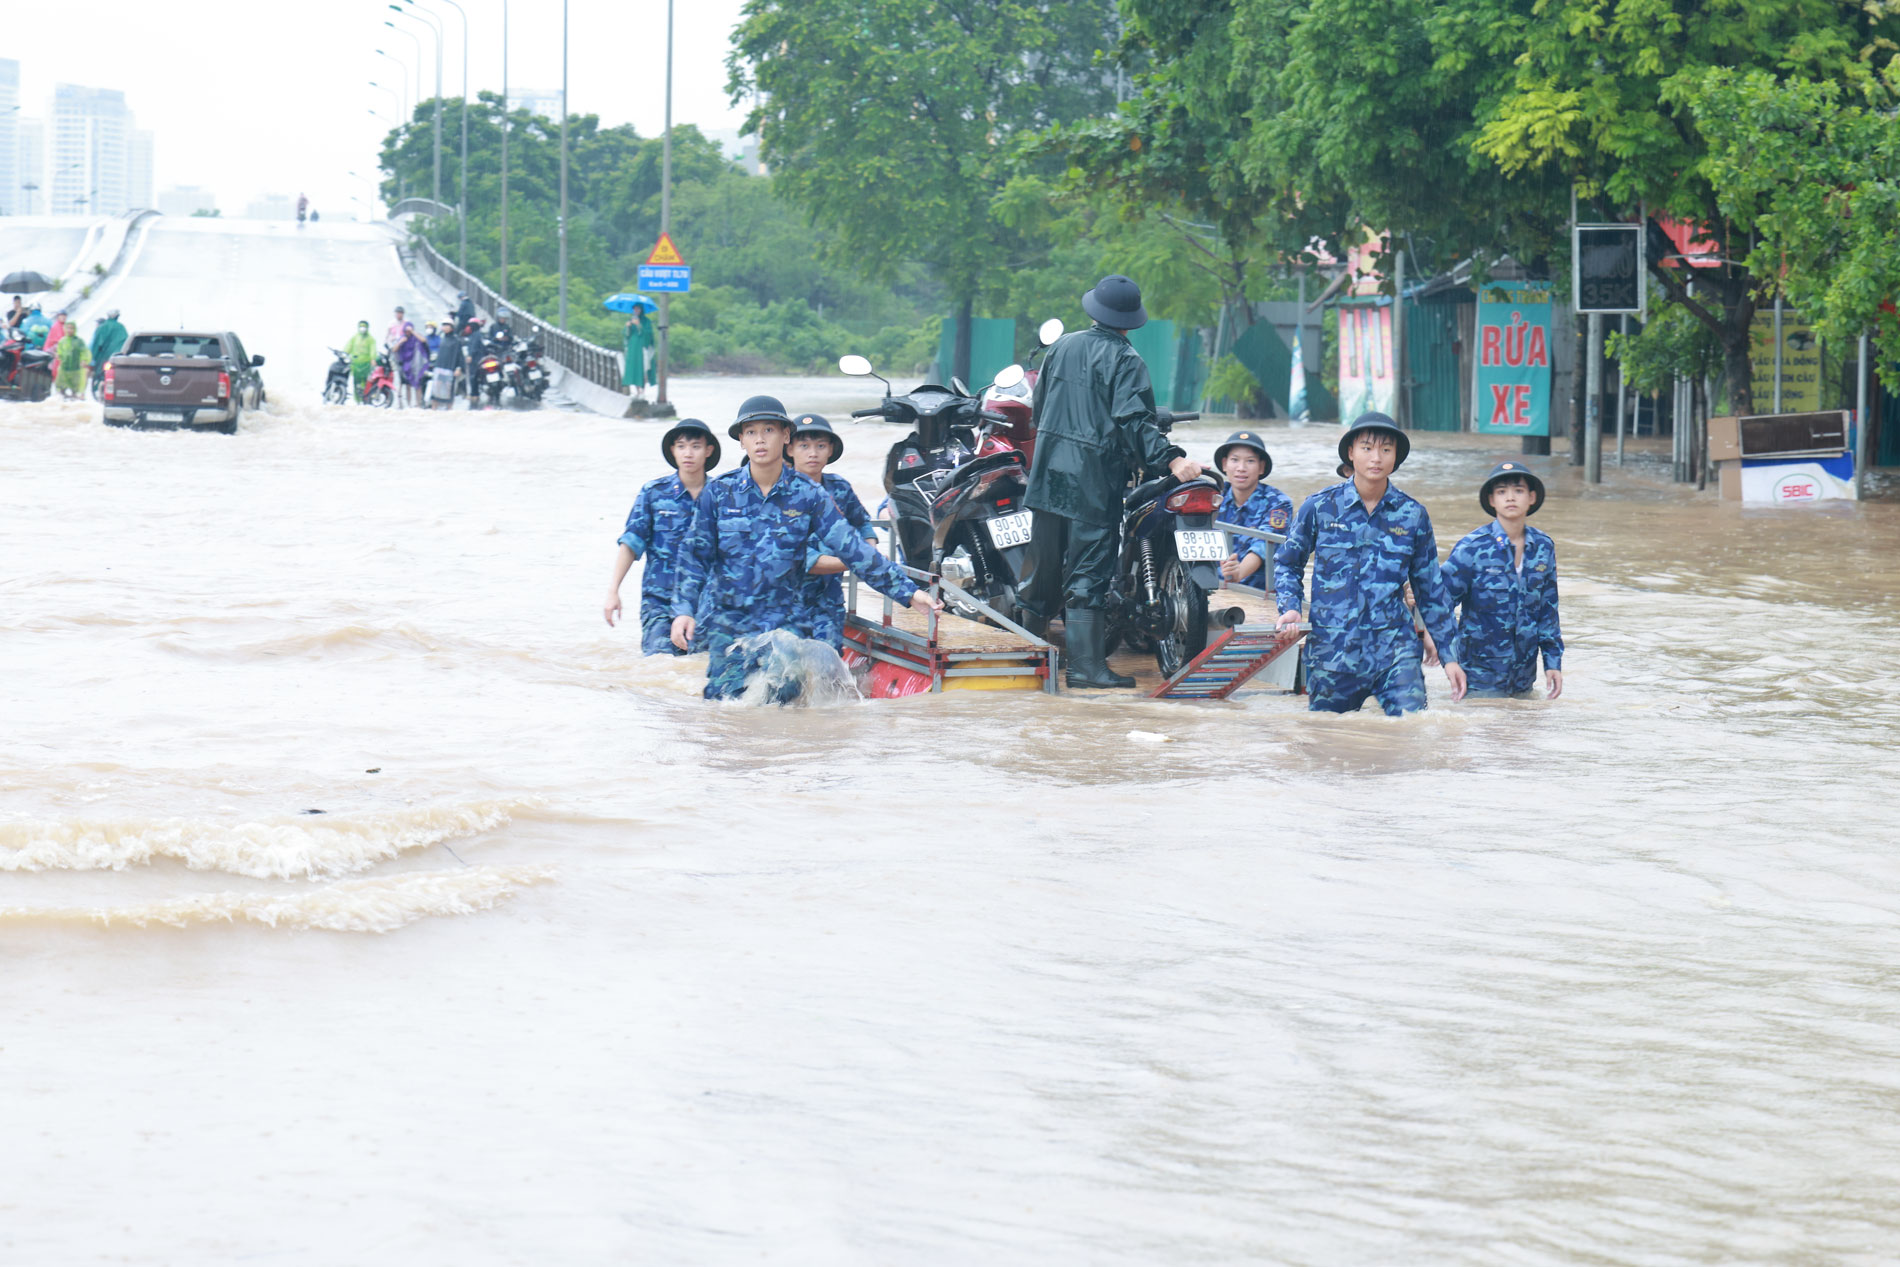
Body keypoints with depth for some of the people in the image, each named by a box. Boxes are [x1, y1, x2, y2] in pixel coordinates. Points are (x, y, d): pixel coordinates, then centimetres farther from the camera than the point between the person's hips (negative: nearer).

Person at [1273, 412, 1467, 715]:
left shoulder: (1413, 516, 5)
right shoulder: (1319, 508, 2)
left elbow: (1431, 591, 12)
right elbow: (1286, 563, 15)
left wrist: (1449, 656, 10)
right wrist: (1290, 607, -4)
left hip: (1395, 648, 0)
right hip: (1332, 652, 0)